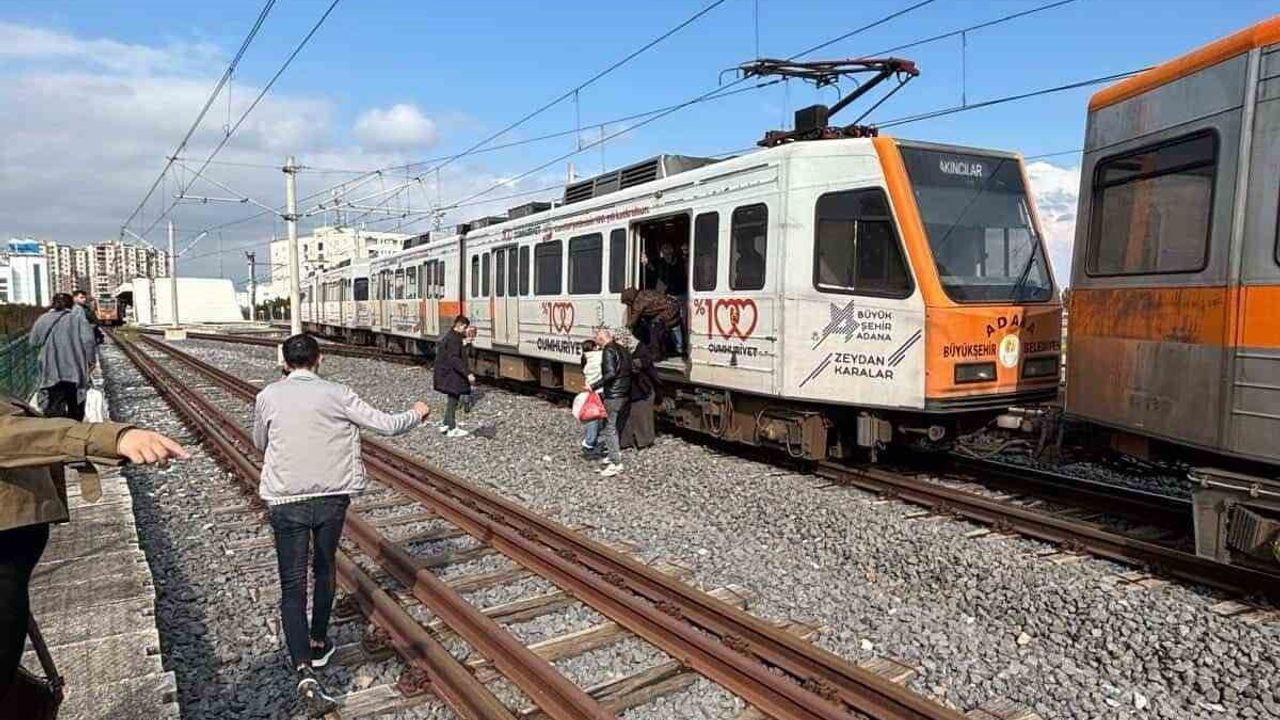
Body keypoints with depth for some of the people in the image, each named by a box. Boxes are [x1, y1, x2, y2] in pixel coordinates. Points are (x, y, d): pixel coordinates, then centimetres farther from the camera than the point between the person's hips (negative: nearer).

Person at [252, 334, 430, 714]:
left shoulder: (267, 397, -3)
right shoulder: (337, 395, -6)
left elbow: (260, 444, 13)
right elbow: (387, 425, -2)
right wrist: (417, 414, 16)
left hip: (286, 500, -1)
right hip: (332, 497, 1)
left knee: (293, 586, 1)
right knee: (325, 569, 22)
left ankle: (305, 673, -13)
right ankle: (318, 644, 38)